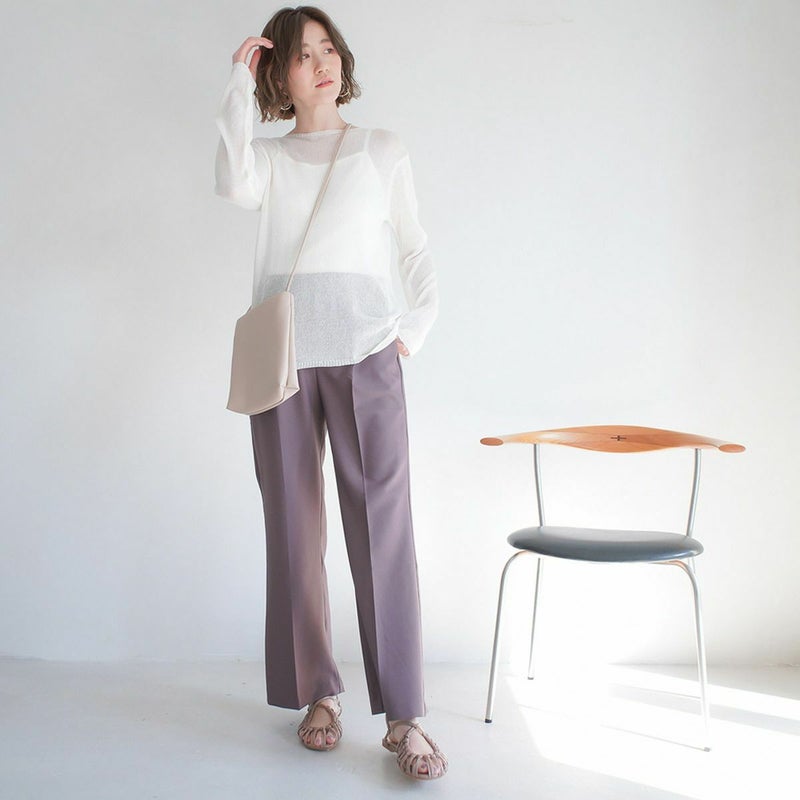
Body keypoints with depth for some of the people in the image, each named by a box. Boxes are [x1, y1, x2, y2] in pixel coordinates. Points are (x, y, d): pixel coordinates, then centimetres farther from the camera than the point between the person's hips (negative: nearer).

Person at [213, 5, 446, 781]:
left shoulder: (382, 148, 15)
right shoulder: (270, 157, 15)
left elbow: (414, 247, 16)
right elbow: (233, 185, -9)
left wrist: (418, 325, 2)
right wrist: (238, 85, -2)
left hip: (364, 358, -1)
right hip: (282, 360, 2)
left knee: (383, 530, -8)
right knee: (294, 532, 3)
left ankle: (404, 716, -2)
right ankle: (317, 694, 17)